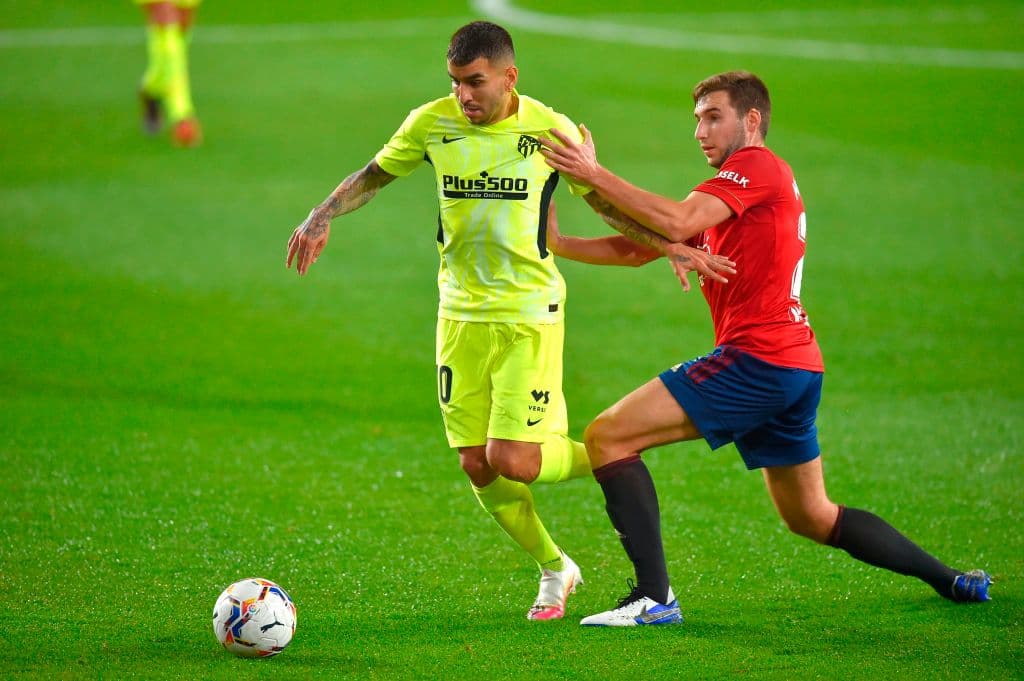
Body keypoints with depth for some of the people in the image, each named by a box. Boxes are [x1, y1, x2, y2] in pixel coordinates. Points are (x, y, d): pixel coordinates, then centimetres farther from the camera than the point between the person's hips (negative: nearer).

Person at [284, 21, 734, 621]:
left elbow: (605, 201, 4)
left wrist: (671, 247, -5)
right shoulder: (433, 123, -3)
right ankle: (555, 569, 26)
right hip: (461, 310, 4)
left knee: (512, 460, -14)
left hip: (529, 312, -4)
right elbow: (375, 176, 13)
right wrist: (323, 217, -3)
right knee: (477, 465, 4)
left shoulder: (551, 130, -9)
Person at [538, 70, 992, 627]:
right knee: (812, 518, 22)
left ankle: (654, 597, -20)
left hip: (757, 359, -10)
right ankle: (950, 580, 25)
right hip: (798, 368, 10)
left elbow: (676, 223, -22)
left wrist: (594, 174, -20)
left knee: (606, 435, -13)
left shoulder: (757, 166, -4)